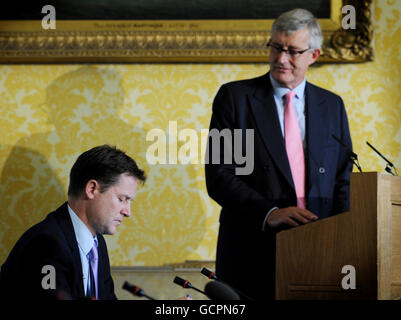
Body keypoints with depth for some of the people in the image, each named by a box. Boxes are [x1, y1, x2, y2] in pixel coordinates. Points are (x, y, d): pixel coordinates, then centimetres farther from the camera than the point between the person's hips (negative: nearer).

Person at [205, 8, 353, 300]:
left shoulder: (332, 105, 13)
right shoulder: (234, 97, 2)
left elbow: (343, 178, 12)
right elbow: (218, 175, -6)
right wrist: (267, 213, -20)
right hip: (252, 253, -2)